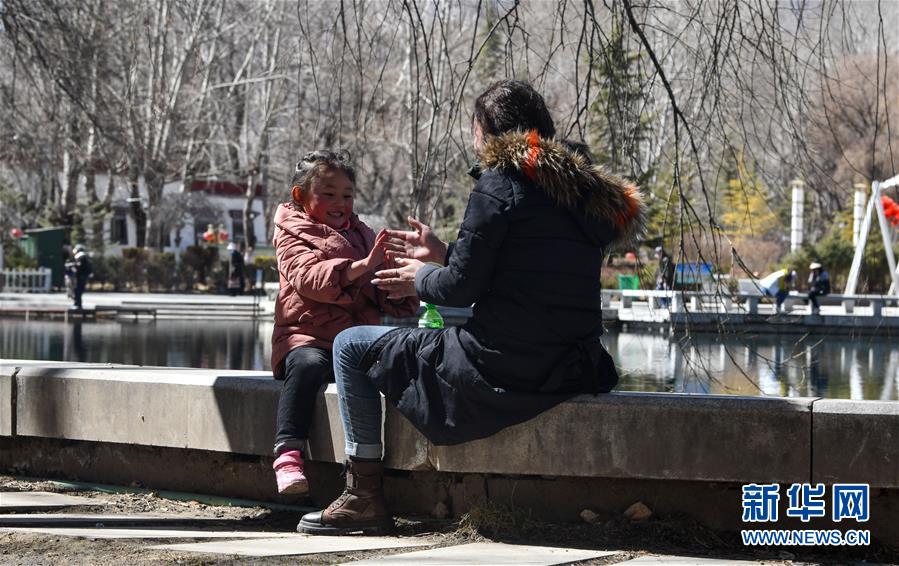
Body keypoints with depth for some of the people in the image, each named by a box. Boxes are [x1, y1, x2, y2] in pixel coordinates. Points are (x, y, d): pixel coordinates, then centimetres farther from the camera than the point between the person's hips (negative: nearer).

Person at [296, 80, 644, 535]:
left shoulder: (501, 181, -10)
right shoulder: (584, 190, 14)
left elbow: (461, 288, -11)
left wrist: (421, 281, 11)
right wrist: (442, 255, 27)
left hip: (503, 370, -9)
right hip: (571, 372, 9)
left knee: (350, 346, 9)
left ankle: (365, 496, 8)